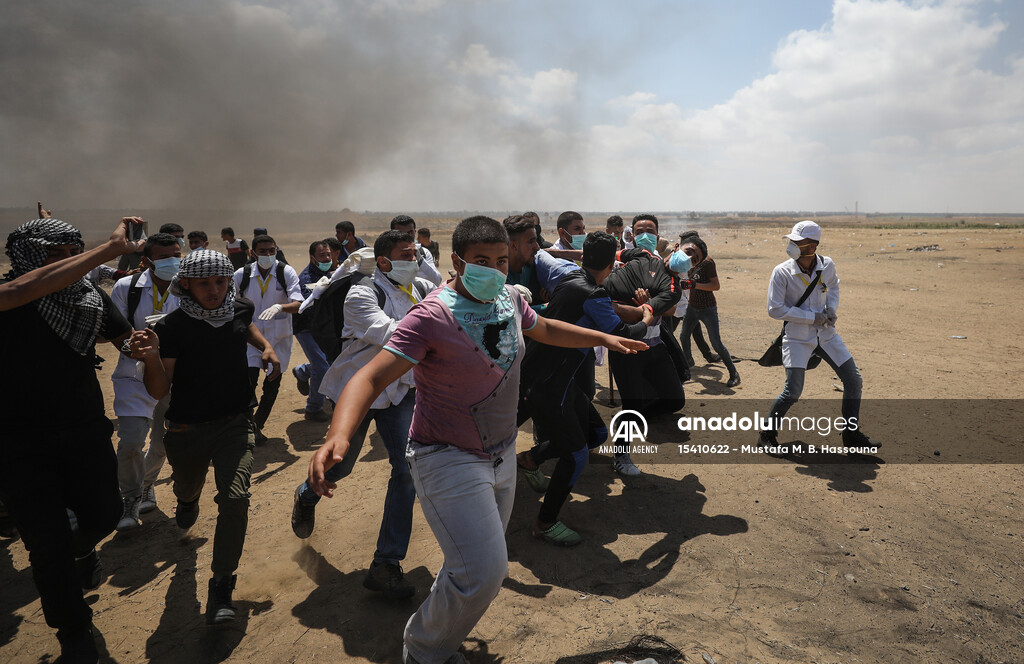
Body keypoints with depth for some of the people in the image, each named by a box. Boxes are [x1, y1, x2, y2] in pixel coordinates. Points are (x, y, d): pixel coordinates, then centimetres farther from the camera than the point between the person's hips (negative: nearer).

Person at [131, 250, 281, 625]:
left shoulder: (240, 309, -5)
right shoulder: (173, 326, -15)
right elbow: (159, 391, -15)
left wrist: (265, 347, 6)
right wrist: (151, 358, -34)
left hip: (234, 424, 0)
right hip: (186, 430, 0)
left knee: (235, 499, -16)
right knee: (186, 490, 25)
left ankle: (222, 586, -1)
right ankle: (188, 503, 66)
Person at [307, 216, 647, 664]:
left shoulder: (509, 298, -2)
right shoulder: (432, 316, -24)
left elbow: (545, 330, 19)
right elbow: (371, 377, -31)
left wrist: (603, 338, 22)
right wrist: (339, 434, -48)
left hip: (501, 454, 8)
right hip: (448, 459, -7)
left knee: (481, 567, 21)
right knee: (483, 571, -15)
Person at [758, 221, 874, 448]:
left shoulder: (827, 265, -4)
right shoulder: (781, 272, -16)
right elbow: (775, 309, -16)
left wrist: (832, 308, -1)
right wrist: (811, 317, -18)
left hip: (826, 334, 5)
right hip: (797, 338, -5)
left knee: (854, 380, 7)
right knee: (793, 391, -11)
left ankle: (851, 433, 23)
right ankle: (767, 433, 9)